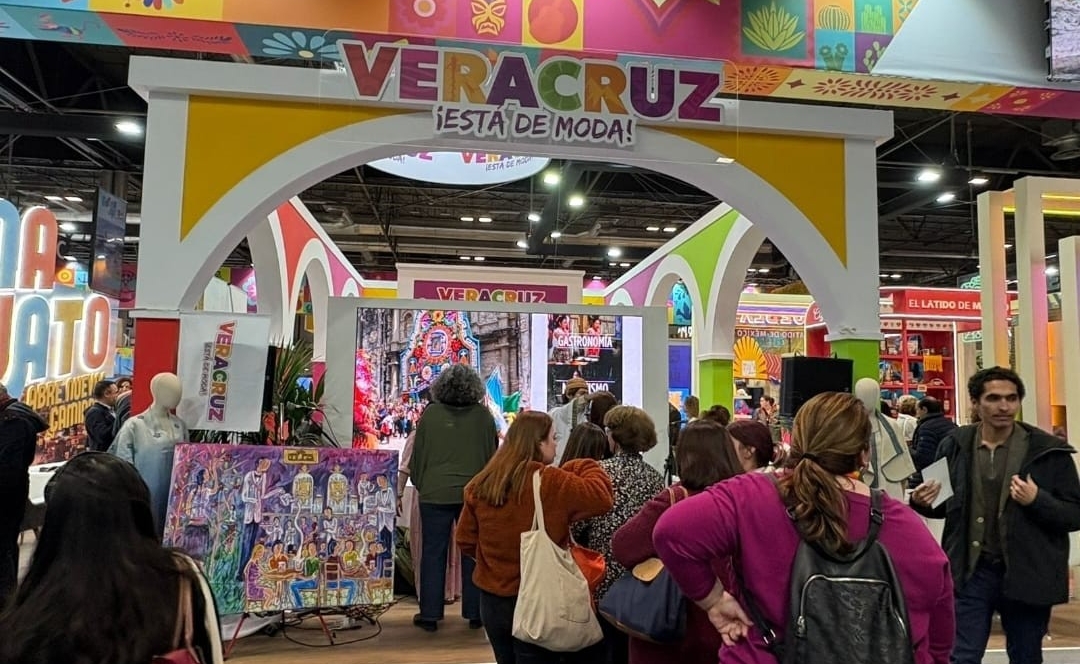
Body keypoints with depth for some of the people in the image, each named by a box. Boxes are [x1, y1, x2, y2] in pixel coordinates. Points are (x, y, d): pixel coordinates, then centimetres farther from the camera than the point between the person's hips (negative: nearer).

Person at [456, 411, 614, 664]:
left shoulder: (480, 485, -1)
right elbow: (602, 497, -18)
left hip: (492, 600, 6)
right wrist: (586, 466, -2)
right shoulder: (550, 482, -18)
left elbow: (466, 542, 6)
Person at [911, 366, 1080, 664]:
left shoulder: (1048, 450, -7)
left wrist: (1038, 500, -22)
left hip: (1027, 575, 0)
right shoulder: (955, 445, -2)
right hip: (971, 572, 1)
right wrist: (922, 502, -10)